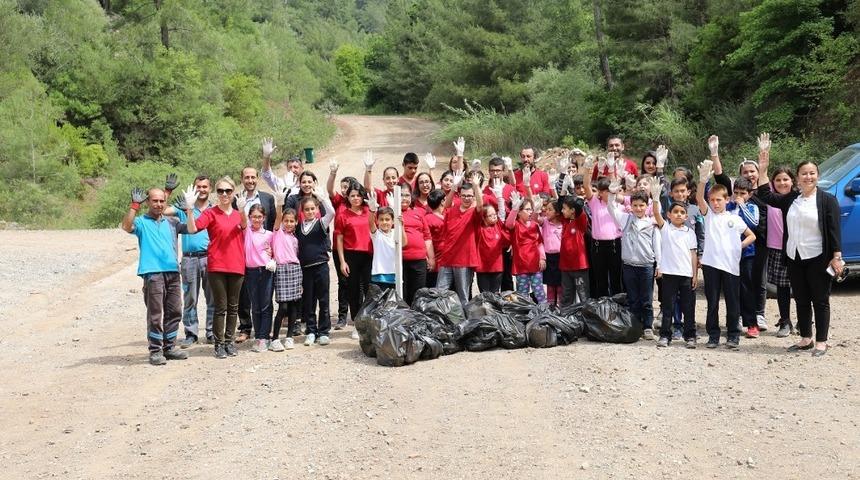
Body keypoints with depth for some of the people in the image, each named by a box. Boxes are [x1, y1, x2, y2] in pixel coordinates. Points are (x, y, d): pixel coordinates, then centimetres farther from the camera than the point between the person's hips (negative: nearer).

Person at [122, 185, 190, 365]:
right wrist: (135, 205, -20)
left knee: (174, 311, 9)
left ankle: (169, 347, 19)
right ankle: (155, 351, 0)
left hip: (173, 271, 5)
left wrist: (189, 208, 1)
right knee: (155, 314, -5)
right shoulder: (141, 222, 5)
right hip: (152, 273, -5)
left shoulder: (171, 222, 18)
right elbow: (127, 226, -15)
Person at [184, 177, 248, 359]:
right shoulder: (211, 213, -1)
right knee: (221, 307, -2)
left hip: (236, 266, 4)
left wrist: (242, 210, -35)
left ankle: (229, 340, 20)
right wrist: (189, 209, -30)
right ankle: (219, 343, 6)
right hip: (217, 266, -4)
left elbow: (244, 225, -14)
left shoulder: (238, 213, 10)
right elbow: (192, 229, -16)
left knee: (233, 307, 10)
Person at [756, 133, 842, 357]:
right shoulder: (790, 199, 8)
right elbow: (765, 195, 5)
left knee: (820, 300, 2)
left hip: (817, 259, -5)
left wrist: (837, 257, -14)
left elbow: (834, 230, -8)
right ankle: (806, 339, 22)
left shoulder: (827, 200, -5)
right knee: (801, 301, 12)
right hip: (794, 258, 5)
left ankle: (821, 341, 9)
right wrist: (763, 168, -3)